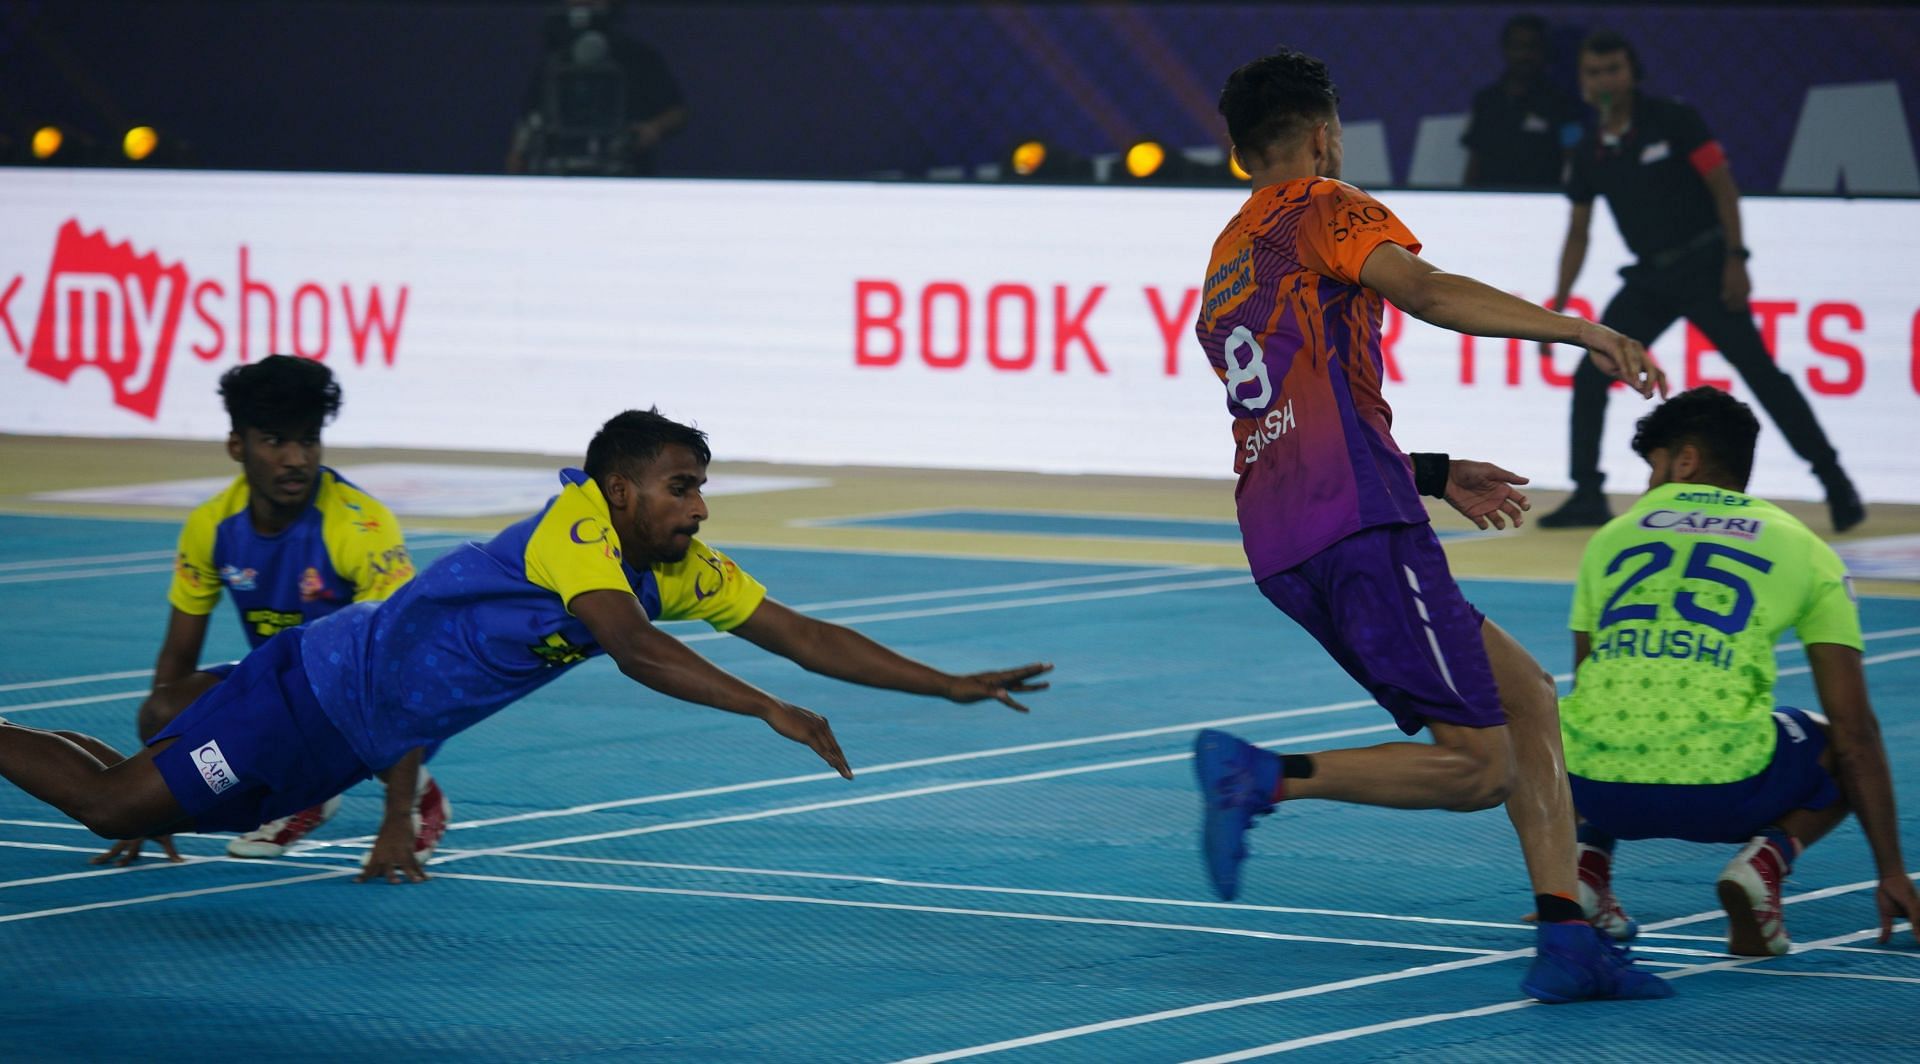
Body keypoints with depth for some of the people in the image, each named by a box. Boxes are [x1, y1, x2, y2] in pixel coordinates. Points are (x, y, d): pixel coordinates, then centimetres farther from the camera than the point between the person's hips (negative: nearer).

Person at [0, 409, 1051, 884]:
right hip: (320, 684, -8)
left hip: (365, 731, 8)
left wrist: (952, 685, -11)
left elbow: (803, 635, -5)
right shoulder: (575, 531, -28)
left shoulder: (683, 566, -6)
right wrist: (772, 711, -50)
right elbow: (635, 650, -44)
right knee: (118, 806, -5)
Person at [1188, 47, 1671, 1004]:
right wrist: (1581, 330, -23)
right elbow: (1424, 290, -17)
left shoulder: (1226, 264, 27)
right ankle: (1265, 777, -22)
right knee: (1479, 769, -11)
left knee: (1523, 691, 12)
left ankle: (1564, 938, 2)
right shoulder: (1322, 208, 3)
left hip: (1283, 548, 9)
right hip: (1359, 523, -9)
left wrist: (1433, 474, 33)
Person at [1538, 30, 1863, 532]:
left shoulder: (1673, 121, -9)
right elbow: (1578, 235, 13)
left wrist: (1735, 260, -16)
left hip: (1705, 268, -5)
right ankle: (1588, 495, 5)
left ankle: (1834, 482, -5)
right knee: (1589, 377, -4)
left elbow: (1722, 186, -9)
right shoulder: (1589, 153, 5)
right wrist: (1556, 310, 10)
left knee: (1760, 372, -10)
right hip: (1650, 278, 5)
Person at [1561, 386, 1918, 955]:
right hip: (1721, 788, -3)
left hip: (1598, 785, 3)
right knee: (1847, 754, 28)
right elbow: (1854, 729, 14)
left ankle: (1587, 857, 9)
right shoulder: (1803, 549, 17)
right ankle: (1767, 860, -2)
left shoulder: (1614, 535, 23)